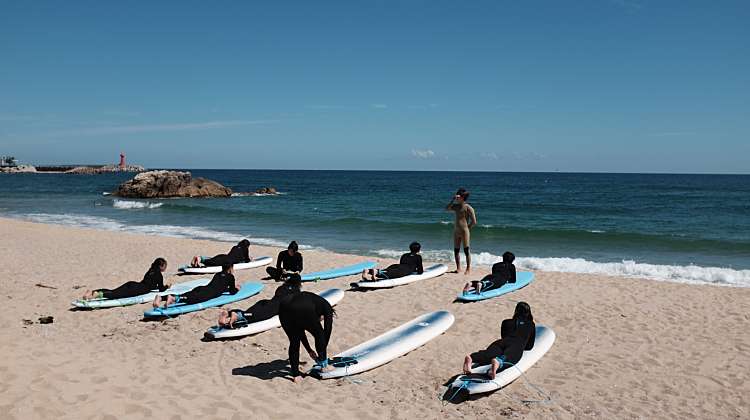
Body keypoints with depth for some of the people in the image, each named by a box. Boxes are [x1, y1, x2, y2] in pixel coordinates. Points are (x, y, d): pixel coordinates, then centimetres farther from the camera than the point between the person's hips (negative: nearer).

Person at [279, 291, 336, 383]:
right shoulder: (327, 307, 30)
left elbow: (299, 330, 42)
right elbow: (327, 330, 25)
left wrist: (309, 350, 46)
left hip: (284, 310, 5)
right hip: (304, 311, -5)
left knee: (294, 342, 23)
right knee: (319, 335, 22)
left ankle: (295, 374, 25)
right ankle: (324, 366, 33)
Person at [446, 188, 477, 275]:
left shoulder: (468, 208, -10)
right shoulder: (456, 206, 10)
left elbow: (474, 222, -12)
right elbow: (447, 209, 4)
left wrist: (467, 228, -4)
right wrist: (453, 200, -2)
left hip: (465, 231, -7)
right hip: (456, 231, 7)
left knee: (466, 250, -3)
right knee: (456, 250, 9)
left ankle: (468, 268, 6)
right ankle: (458, 268, 19)